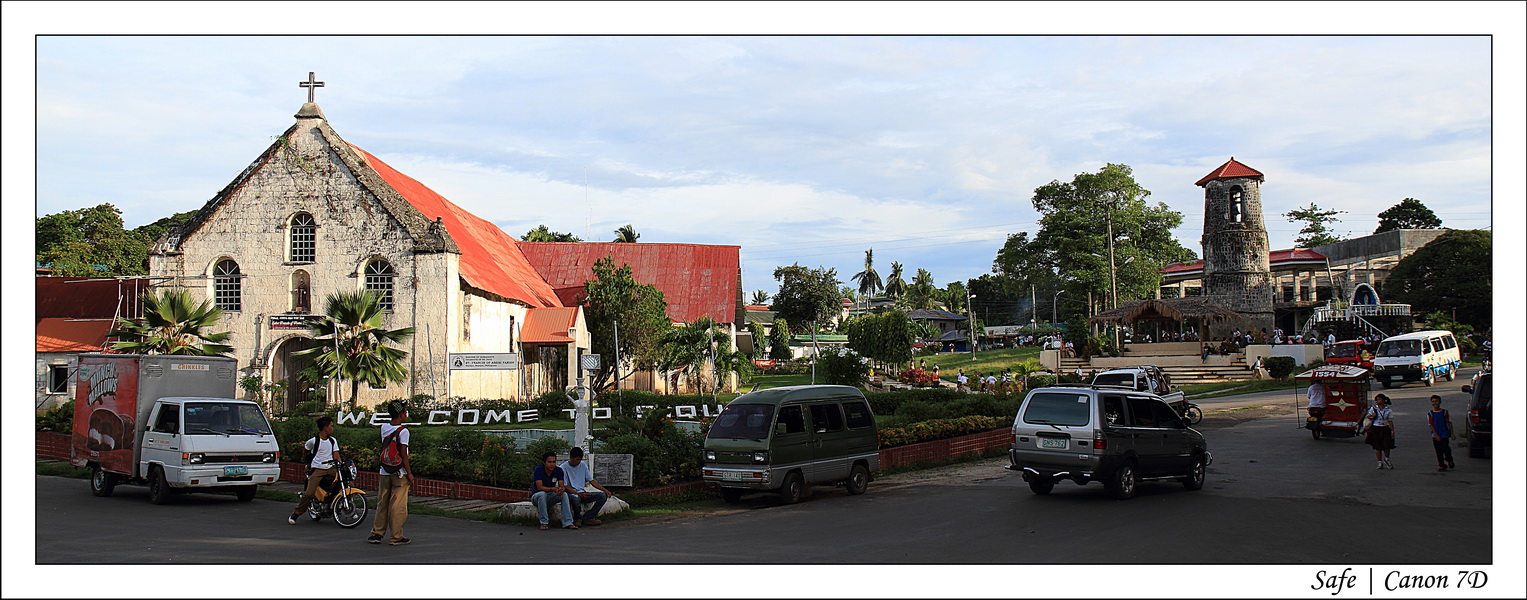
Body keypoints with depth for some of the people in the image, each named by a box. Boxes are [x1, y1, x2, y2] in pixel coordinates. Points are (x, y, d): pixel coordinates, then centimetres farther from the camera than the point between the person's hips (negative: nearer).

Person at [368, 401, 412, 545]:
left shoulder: (384, 427, 4)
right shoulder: (403, 431, -14)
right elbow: (403, 454, -14)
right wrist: (409, 473, -9)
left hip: (384, 472, 6)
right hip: (399, 473, -6)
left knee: (382, 503, 12)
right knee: (398, 505, -1)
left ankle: (376, 533, 15)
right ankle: (396, 536, 3)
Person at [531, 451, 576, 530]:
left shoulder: (559, 470, -7)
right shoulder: (539, 470, -19)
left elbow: (562, 486, -13)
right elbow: (540, 487, -26)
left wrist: (561, 489, -39)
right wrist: (554, 489, -40)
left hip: (550, 496, 4)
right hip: (536, 496, -3)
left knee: (564, 494, -23)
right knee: (542, 494, -37)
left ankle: (567, 523, -28)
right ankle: (544, 523, -32)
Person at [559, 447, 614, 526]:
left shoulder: (583, 465, 10)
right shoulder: (563, 468, -8)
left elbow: (591, 481, 12)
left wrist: (605, 490, -1)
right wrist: (579, 494, -23)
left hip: (582, 493, 6)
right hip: (571, 494, -6)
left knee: (603, 495, -14)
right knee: (575, 498, -42)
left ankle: (587, 517, -11)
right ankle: (577, 518, -13)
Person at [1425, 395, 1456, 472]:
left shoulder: (1445, 412, 2)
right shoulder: (1430, 413, 1)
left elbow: (1449, 423, 7)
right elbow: (1430, 425, -1)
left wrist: (1452, 433, 3)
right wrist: (1436, 435, -8)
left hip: (1445, 434, -1)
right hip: (1436, 436, 1)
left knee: (1445, 448, -13)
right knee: (1439, 451, 4)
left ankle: (1449, 460, 14)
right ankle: (1441, 465, 13)